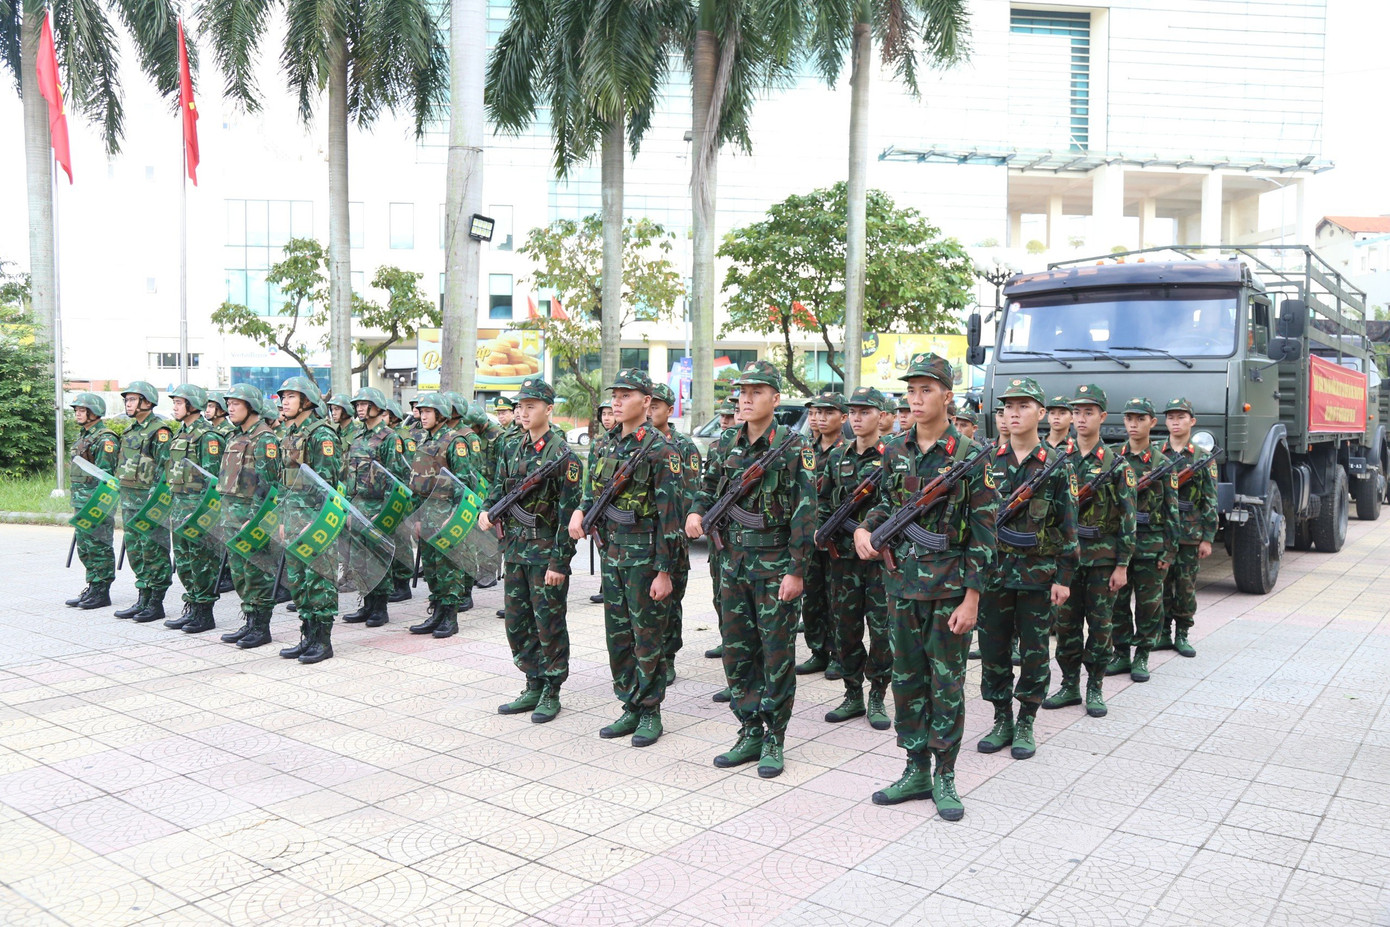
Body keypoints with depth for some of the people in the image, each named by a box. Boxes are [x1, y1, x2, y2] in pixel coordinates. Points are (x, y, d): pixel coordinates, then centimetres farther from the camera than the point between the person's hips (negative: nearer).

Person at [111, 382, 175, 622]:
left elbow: (163, 468, -17)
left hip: (150, 501, -9)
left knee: (153, 549, -4)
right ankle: (143, 600, 19)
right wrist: (122, 495, 20)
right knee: (135, 548, 11)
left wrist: (153, 498, -21)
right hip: (129, 500, 9)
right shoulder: (131, 430, 17)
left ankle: (156, 603, 2)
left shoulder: (159, 431, -11)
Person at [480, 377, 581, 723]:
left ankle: (551, 693, 15)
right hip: (515, 548, 7)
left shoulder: (562, 454, -12)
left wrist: (559, 562, -17)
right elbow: (498, 488, 17)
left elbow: (569, 512, -14)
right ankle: (533, 687, 25)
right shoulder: (513, 448, 9)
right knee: (517, 621, 12)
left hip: (545, 550, -7)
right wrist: (487, 512, -7)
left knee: (549, 623, 2)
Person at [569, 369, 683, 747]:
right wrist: (580, 510, -2)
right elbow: (595, 486, 22)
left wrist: (664, 571, -18)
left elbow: (670, 513, -15)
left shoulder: (660, 449, -13)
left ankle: (650, 712, 15)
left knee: (647, 636, 2)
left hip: (644, 555, -8)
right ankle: (630, 709, 24)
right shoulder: (611, 444, 11)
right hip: (612, 552, 8)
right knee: (617, 634, 12)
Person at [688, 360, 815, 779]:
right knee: (737, 651, 10)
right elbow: (709, 488, 19)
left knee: (777, 654, 2)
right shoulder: (726, 444, 8)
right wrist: (697, 512, -5)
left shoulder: (793, 447, -8)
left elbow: (804, 512, -11)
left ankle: (773, 738, 15)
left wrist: (796, 570, -15)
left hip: (775, 566, -5)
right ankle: (749, 733, 22)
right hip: (733, 562, 6)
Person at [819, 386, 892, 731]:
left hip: (881, 556, -5)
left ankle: (877, 699, 13)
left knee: (881, 629, 0)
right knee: (846, 628, 9)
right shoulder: (838, 456, 11)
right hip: (843, 556, 5)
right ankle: (853, 696, 21)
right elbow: (824, 501, 18)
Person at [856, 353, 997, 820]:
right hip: (902, 583, 5)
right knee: (907, 679, 11)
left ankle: (944, 776, 18)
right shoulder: (895, 450, 5)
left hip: (949, 588, -4)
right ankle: (916, 771, 24)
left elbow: (984, 530, -9)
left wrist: (971, 597, -13)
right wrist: (865, 529, -5)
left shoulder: (969, 456, -9)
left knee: (946, 683, 5)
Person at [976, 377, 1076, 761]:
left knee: (1034, 651, 5)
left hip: (1039, 572, -2)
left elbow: (1068, 524, -1)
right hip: (994, 570, 3)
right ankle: (1002, 720, 21)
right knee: (993, 649, 7)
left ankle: (1025, 725, 18)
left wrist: (1063, 577, -6)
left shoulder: (1056, 464, -2)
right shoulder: (989, 461, 5)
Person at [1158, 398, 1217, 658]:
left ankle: (1182, 635, 15)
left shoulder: (1203, 458, 2)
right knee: (1161, 584, 5)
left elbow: (1210, 501, 1)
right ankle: (1164, 634, 15)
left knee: (1186, 586, 4)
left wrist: (1208, 538, -4)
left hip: (1189, 534, -1)